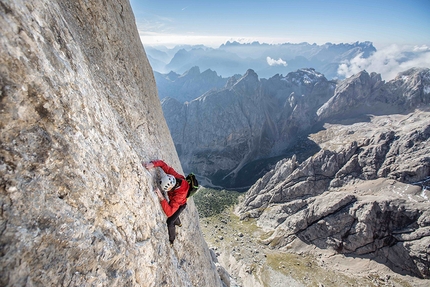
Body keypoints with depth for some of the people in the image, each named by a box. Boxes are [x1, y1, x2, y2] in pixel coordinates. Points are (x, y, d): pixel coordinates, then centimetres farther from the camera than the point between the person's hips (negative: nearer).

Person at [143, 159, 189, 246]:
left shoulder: (179, 194, -51)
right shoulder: (174, 176, -37)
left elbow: (169, 212, -53)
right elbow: (162, 164, -29)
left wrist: (161, 197, -63)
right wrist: (153, 164, -51)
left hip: (179, 205, -7)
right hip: (173, 200, 7)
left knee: (169, 221, -2)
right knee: (174, 216, 31)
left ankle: (171, 240, 28)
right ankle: (178, 223, 66)